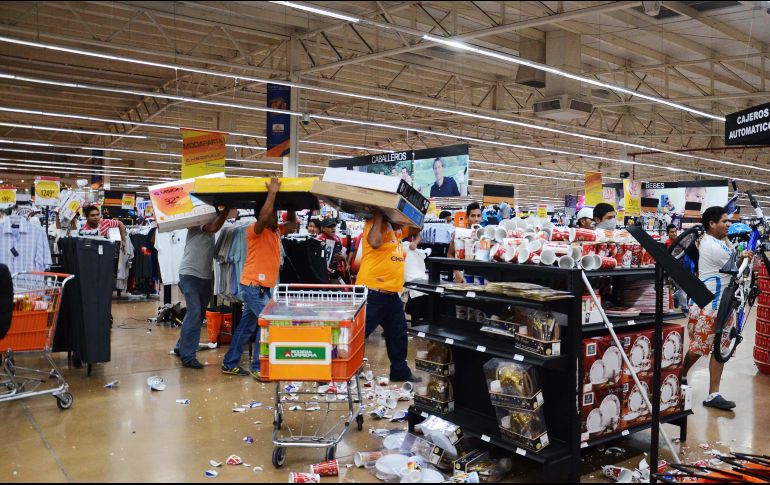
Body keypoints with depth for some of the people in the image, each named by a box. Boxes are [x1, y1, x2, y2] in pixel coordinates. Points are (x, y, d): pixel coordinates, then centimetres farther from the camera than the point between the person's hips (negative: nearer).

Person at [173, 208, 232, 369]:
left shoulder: (209, 221, 15)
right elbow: (214, 227, -28)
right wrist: (227, 208, -26)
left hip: (205, 277, 9)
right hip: (190, 275, -9)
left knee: (198, 315, 13)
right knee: (194, 314, -12)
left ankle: (181, 347, 28)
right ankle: (187, 356, -6)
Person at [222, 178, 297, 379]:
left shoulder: (276, 230, 12)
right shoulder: (255, 230, -12)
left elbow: (293, 223, 23)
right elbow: (264, 216, -31)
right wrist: (272, 192, -24)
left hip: (263, 286, 9)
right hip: (254, 286, -9)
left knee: (247, 326, 13)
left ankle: (230, 364, 23)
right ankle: (259, 368, -5)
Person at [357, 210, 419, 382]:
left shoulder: (395, 228, 15)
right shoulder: (374, 225, -9)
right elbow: (375, 242, -29)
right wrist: (379, 215, -18)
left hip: (392, 294, 9)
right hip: (372, 293, -9)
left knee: (398, 337, 19)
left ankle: (401, 374, 33)